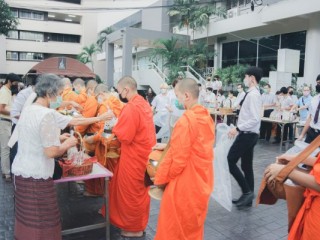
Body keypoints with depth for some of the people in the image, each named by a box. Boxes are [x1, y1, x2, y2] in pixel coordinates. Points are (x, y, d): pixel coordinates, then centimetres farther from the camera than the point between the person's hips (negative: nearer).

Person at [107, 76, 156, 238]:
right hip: (143, 152, 9)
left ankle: (134, 228, 24)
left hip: (134, 156, -9)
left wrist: (114, 128, -5)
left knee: (131, 191, 7)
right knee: (139, 190, 21)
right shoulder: (144, 103, 6)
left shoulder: (130, 108, -22)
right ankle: (139, 222, 37)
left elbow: (124, 136, -23)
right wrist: (120, 127, 6)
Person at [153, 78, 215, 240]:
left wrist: (161, 178, -7)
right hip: (202, 181, 9)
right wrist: (168, 146, 14)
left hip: (185, 184, -8)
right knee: (193, 225, 24)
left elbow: (178, 158, -21)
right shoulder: (207, 117, 4)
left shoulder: (186, 120, -23)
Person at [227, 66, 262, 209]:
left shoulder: (253, 95, -18)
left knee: (230, 161, -5)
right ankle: (248, 197, 23)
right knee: (246, 166, 14)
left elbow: (255, 119, -26)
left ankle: (247, 191, 2)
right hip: (248, 134, 10)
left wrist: (237, 129, -23)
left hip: (247, 135, -10)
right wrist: (239, 129, 18)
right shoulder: (252, 94, 12)